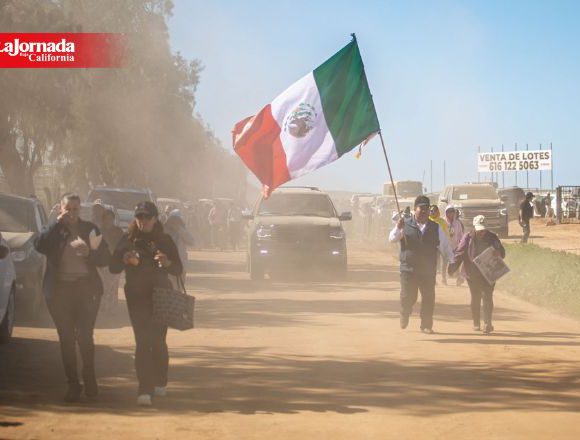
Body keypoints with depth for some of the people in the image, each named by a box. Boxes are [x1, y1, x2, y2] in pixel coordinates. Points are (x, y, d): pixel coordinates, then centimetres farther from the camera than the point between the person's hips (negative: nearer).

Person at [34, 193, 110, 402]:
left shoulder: (89, 229, 9)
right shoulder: (53, 230, 7)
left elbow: (105, 258, 6)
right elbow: (39, 245, -14)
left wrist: (89, 253, -13)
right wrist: (57, 223, -14)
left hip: (86, 288, -1)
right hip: (59, 290, 1)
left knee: (84, 336, -8)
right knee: (66, 339, 2)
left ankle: (90, 380, 11)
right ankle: (73, 384, 9)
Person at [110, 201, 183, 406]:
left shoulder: (164, 241, 3)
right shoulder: (128, 241, 4)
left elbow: (178, 270, 0)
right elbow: (113, 268, 2)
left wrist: (167, 263, -21)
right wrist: (124, 259, -19)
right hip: (136, 297, 0)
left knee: (158, 341, 3)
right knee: (142, 342, -8)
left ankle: (160, 383, 25)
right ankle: (145, 389, -12)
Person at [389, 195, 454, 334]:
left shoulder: (435, 228, 7)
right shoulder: (406, 225, 2)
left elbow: (445, 247, 11)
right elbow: (392, 239, -7)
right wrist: (398, 228, -26)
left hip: (428, 271, 2)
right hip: (408, 269, -2)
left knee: (429, 299, 1)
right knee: (407, 297, -5)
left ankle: (426, 325, 14)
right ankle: (404, 316, 25)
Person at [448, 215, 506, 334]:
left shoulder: (492, 237, 3)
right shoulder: (468, 238, -1)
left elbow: (502, 253, 6)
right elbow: (459, 253, -4)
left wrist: (498, 253, -19)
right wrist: (452, 269, -14)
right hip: (473, 274, 0)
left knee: (487, 297, -11)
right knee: (475, 298, 6)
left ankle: (488, 323, -13)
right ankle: (476, 323, 18)